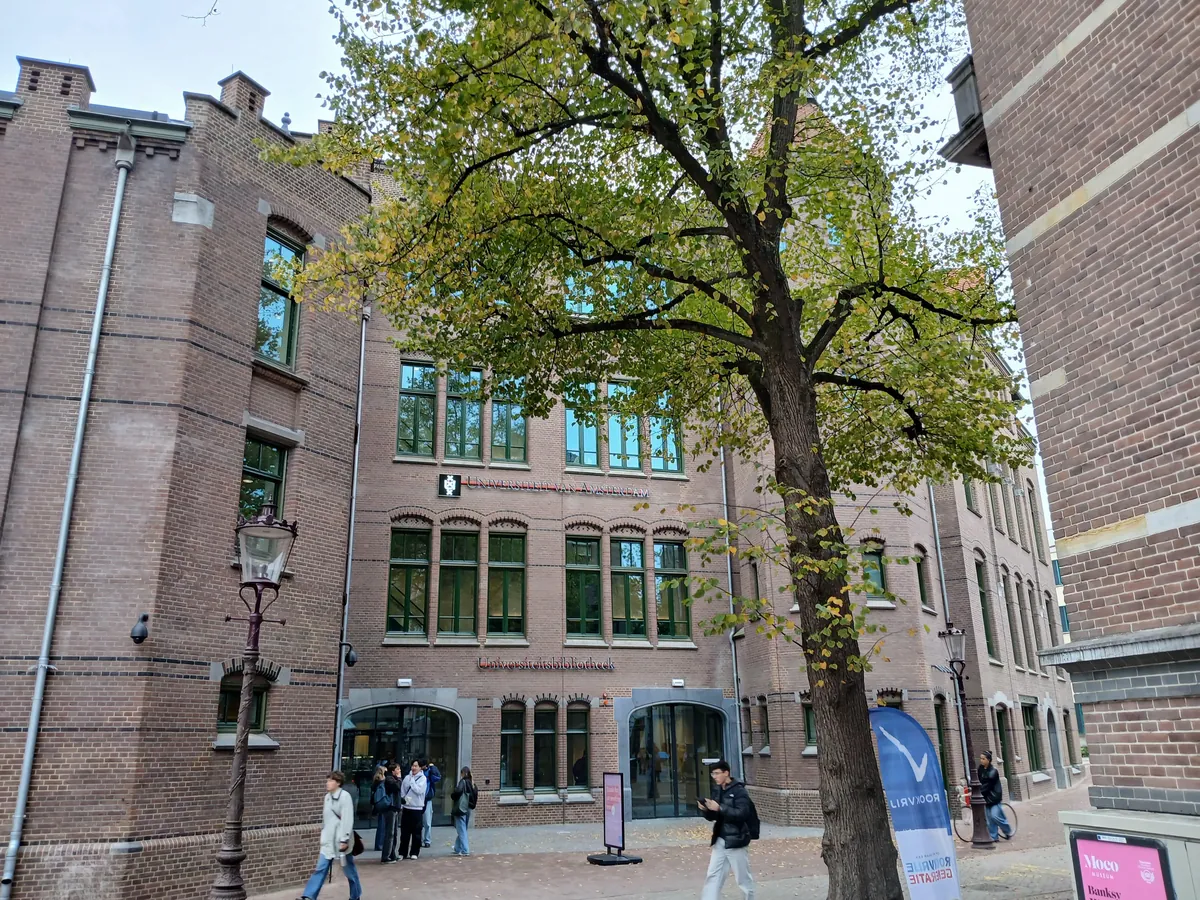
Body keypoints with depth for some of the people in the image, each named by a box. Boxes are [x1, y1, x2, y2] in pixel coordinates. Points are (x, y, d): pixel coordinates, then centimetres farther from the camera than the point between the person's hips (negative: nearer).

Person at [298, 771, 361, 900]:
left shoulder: (345, 796, -16)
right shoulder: (328, 796, 9)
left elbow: (347, 820, -18)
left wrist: (344, 840, -20)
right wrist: (324, 835, 17)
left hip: (341, 840, -6)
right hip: (328, 840, 6)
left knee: (349, 869, 7)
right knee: (321, 868, 1)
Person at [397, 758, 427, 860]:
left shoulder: (422, 778, -4)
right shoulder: (407, 777, 5)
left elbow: (418, 790, -18)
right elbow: (402, 792, 9)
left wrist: (412, 780, -10)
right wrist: (400, 805, 4)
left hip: (417, 808, -3)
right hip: (406, 808, 3)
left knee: (416, 832, 3)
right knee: (404, 832, 8)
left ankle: (414, 852, 12)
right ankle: (403, 852, 17)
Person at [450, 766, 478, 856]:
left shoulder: (463, 781, -10)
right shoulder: (472, 783, 10)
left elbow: (458, 791, -25)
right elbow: (476, 796, 11)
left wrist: (452, 796, -8)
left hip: (460, 809, -7)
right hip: (468, 810, 7)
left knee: (461, 831, -3)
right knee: (462, 830, 17)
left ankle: (465, 851, -5)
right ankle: (458, 849, 25)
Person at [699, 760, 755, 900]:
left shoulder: (739, 791, -12)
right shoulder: (719, 791, 9)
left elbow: (742, 814, -24)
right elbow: (713, 817, 15)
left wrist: (720, 808, -29)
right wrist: (706, 810, -7)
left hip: (735, 841, -7)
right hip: (720, 841, 7)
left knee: (743, 877, 7)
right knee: (713, 875, 4)